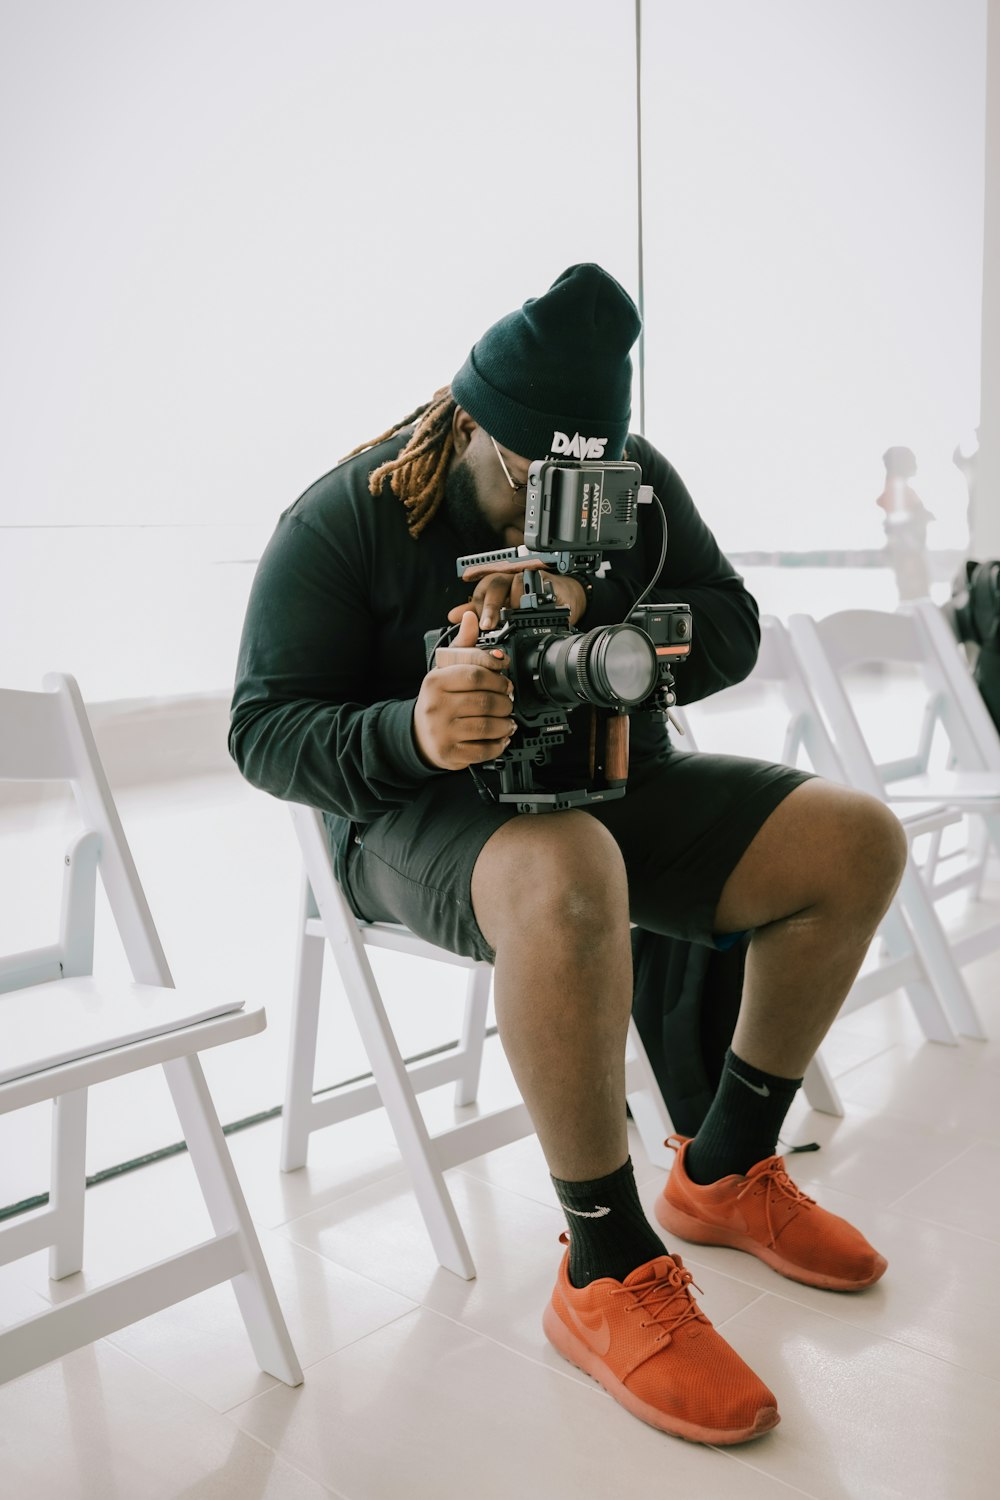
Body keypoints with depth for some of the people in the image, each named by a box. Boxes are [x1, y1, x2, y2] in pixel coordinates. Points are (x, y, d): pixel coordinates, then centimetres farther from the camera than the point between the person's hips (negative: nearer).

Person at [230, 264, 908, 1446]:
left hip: (613, 787, 6)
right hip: (423, 818, -6)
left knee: (858, 841, -7)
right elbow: (264, 731, -16)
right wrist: (409, 733, -37)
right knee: (567, 880, -42)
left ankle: (724, 1172, 7)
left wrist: (590, 615, -23)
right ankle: (608, 1271, -22)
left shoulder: (637, 478, 2)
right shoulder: (346, 519, -13)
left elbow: (730, 633, -2)